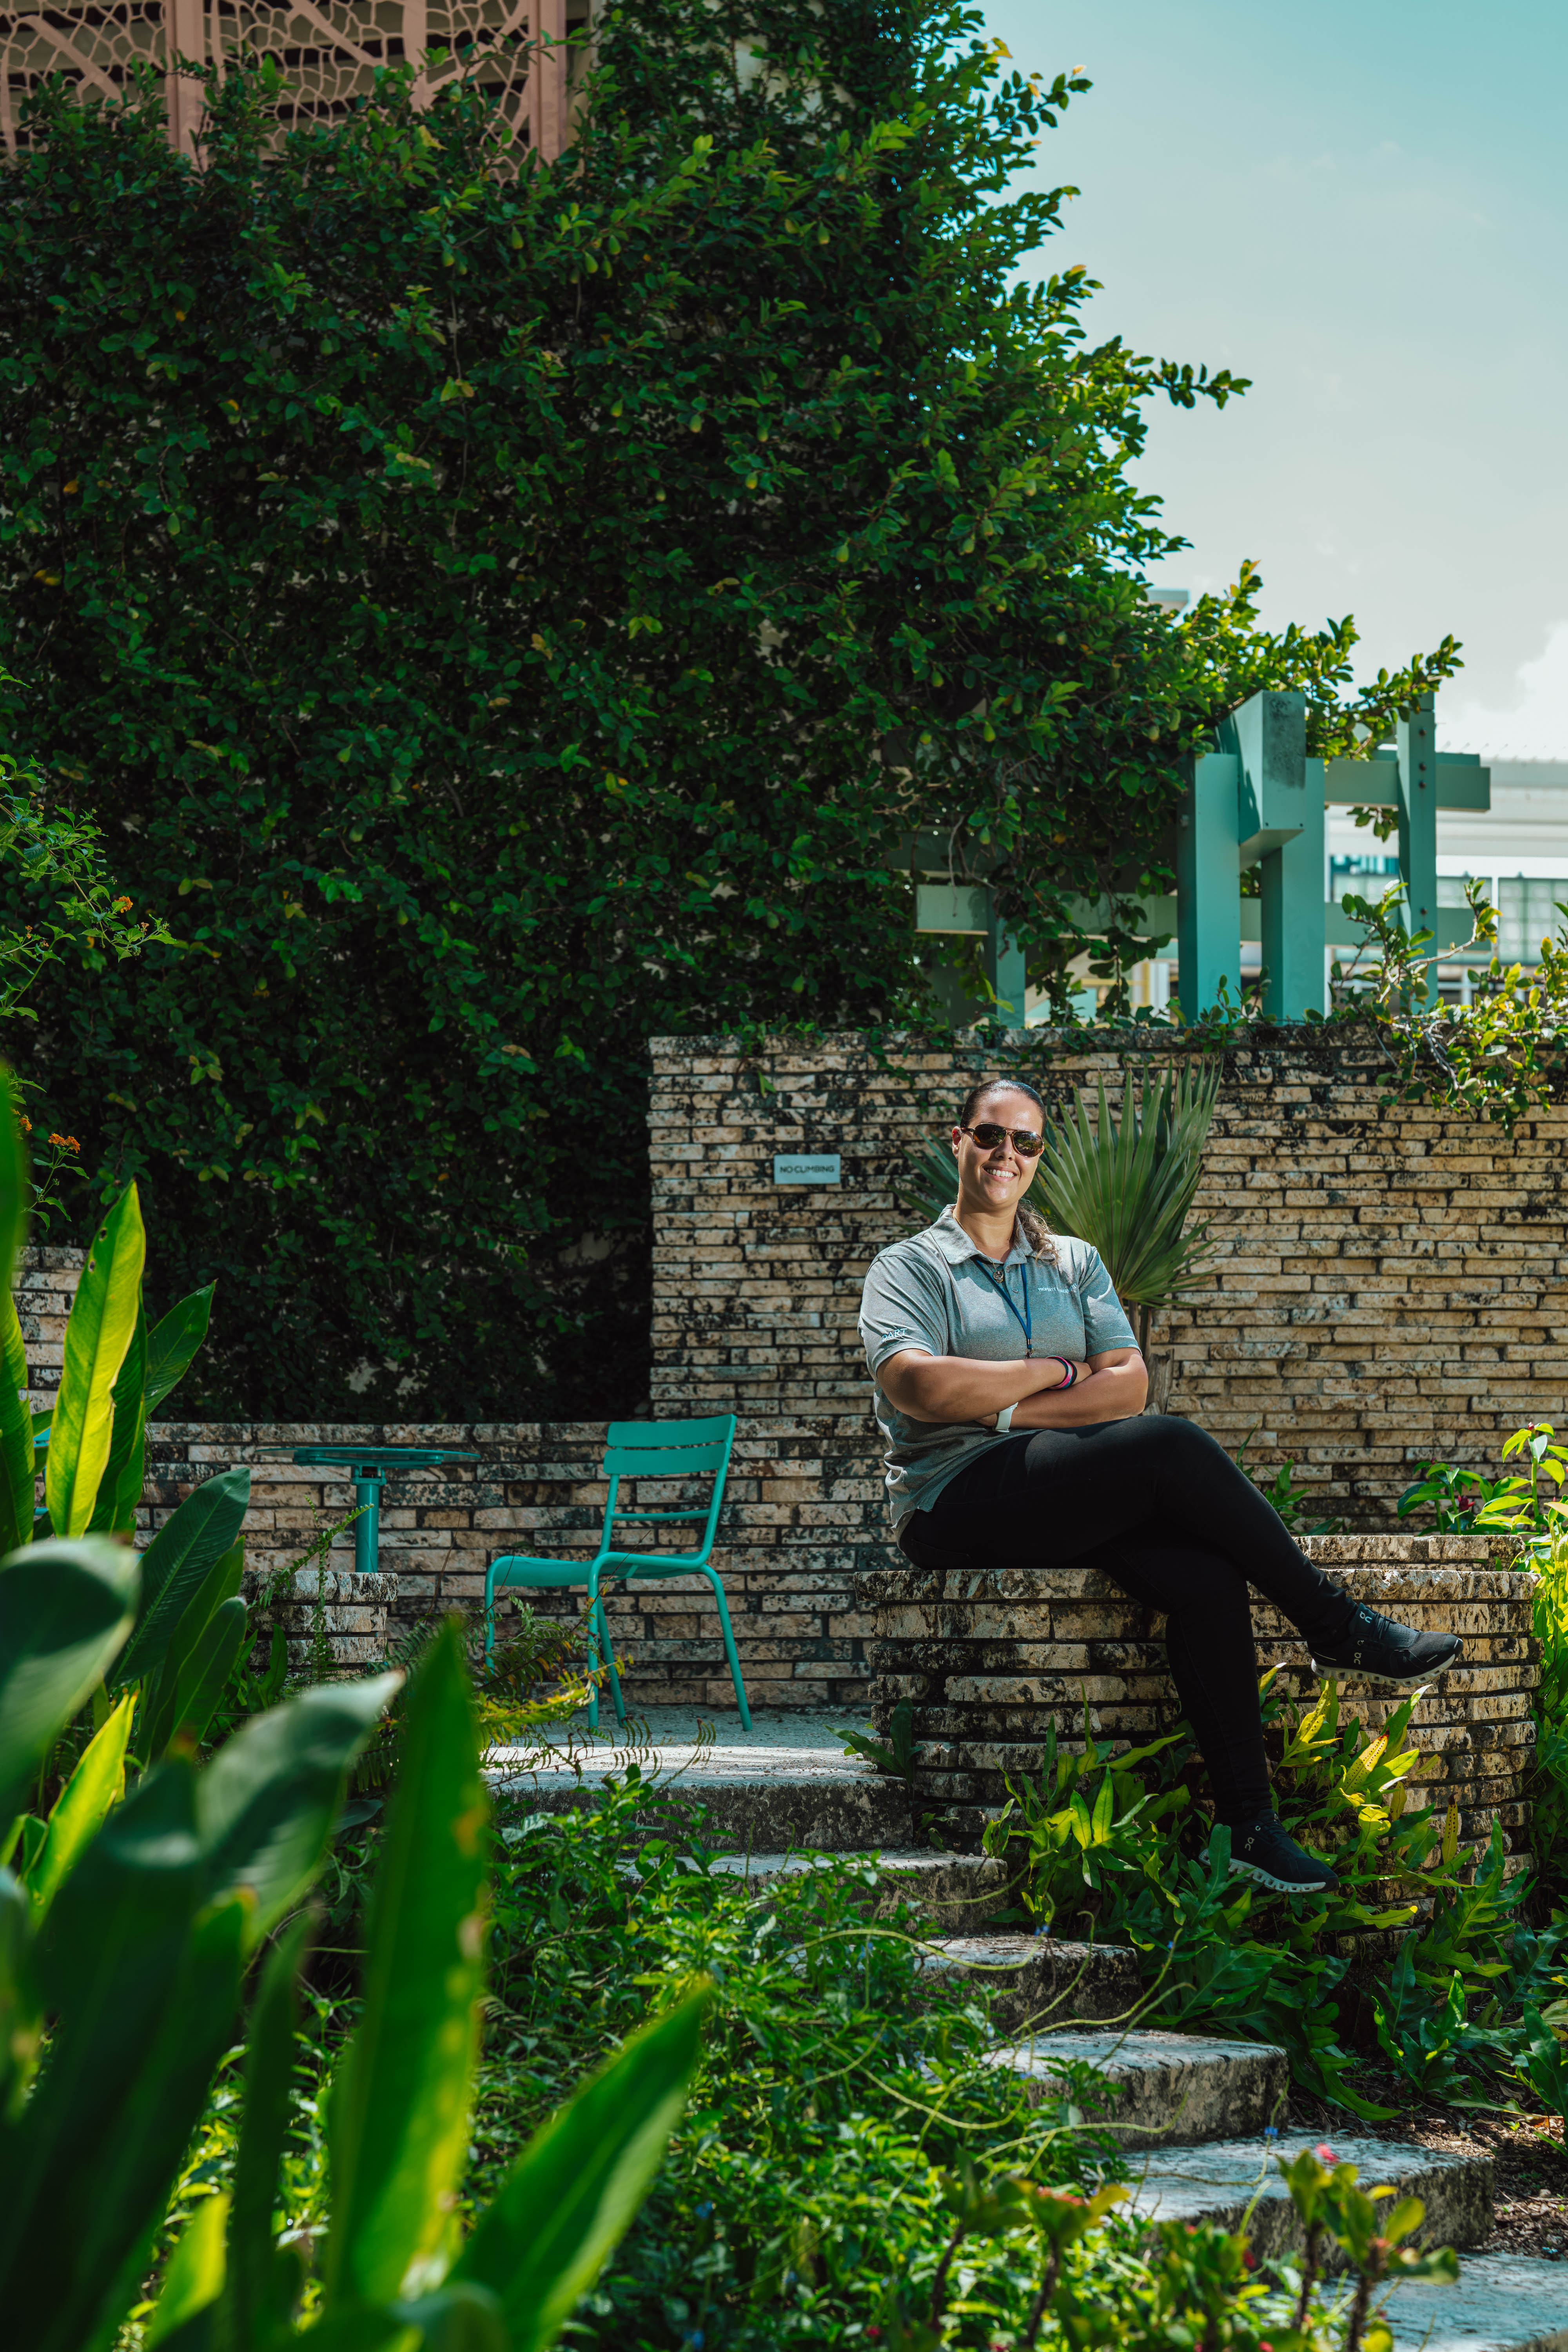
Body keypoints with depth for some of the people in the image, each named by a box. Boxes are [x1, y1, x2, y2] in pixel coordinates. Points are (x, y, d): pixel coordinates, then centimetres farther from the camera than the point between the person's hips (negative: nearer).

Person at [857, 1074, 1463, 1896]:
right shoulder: (909, 1267, 8)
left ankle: (1249, 1822, -25)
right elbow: (917, 1386, -12)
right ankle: (1335, 1627, -15)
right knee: (1170, 1445, -28)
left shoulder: (1073, 1263, 21)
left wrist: (1009, 1408, -8)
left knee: (1206, 1579, -26)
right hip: (959, 1505, -5)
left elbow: (1129, 1386, 6)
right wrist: (1057, 1374, -4)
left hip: (1077, 1503, 5)